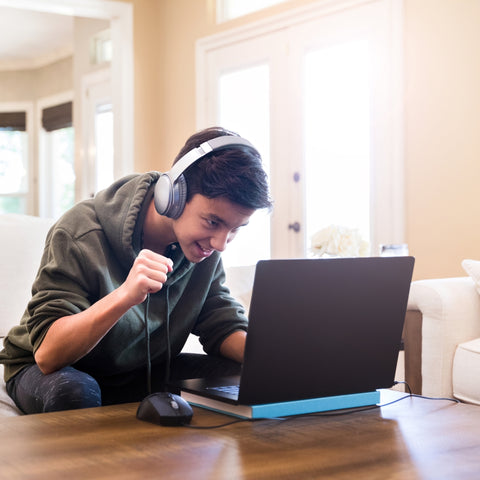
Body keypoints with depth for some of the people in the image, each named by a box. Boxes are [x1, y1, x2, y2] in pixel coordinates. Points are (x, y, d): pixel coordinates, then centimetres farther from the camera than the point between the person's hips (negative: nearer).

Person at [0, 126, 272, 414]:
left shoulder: (206, 242, -10)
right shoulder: (81, 236, -28)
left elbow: (225, 329, -5)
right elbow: (47, 355, -32)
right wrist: (125, 295, -47)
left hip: (144, 373, 4)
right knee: (73, 391, -40)